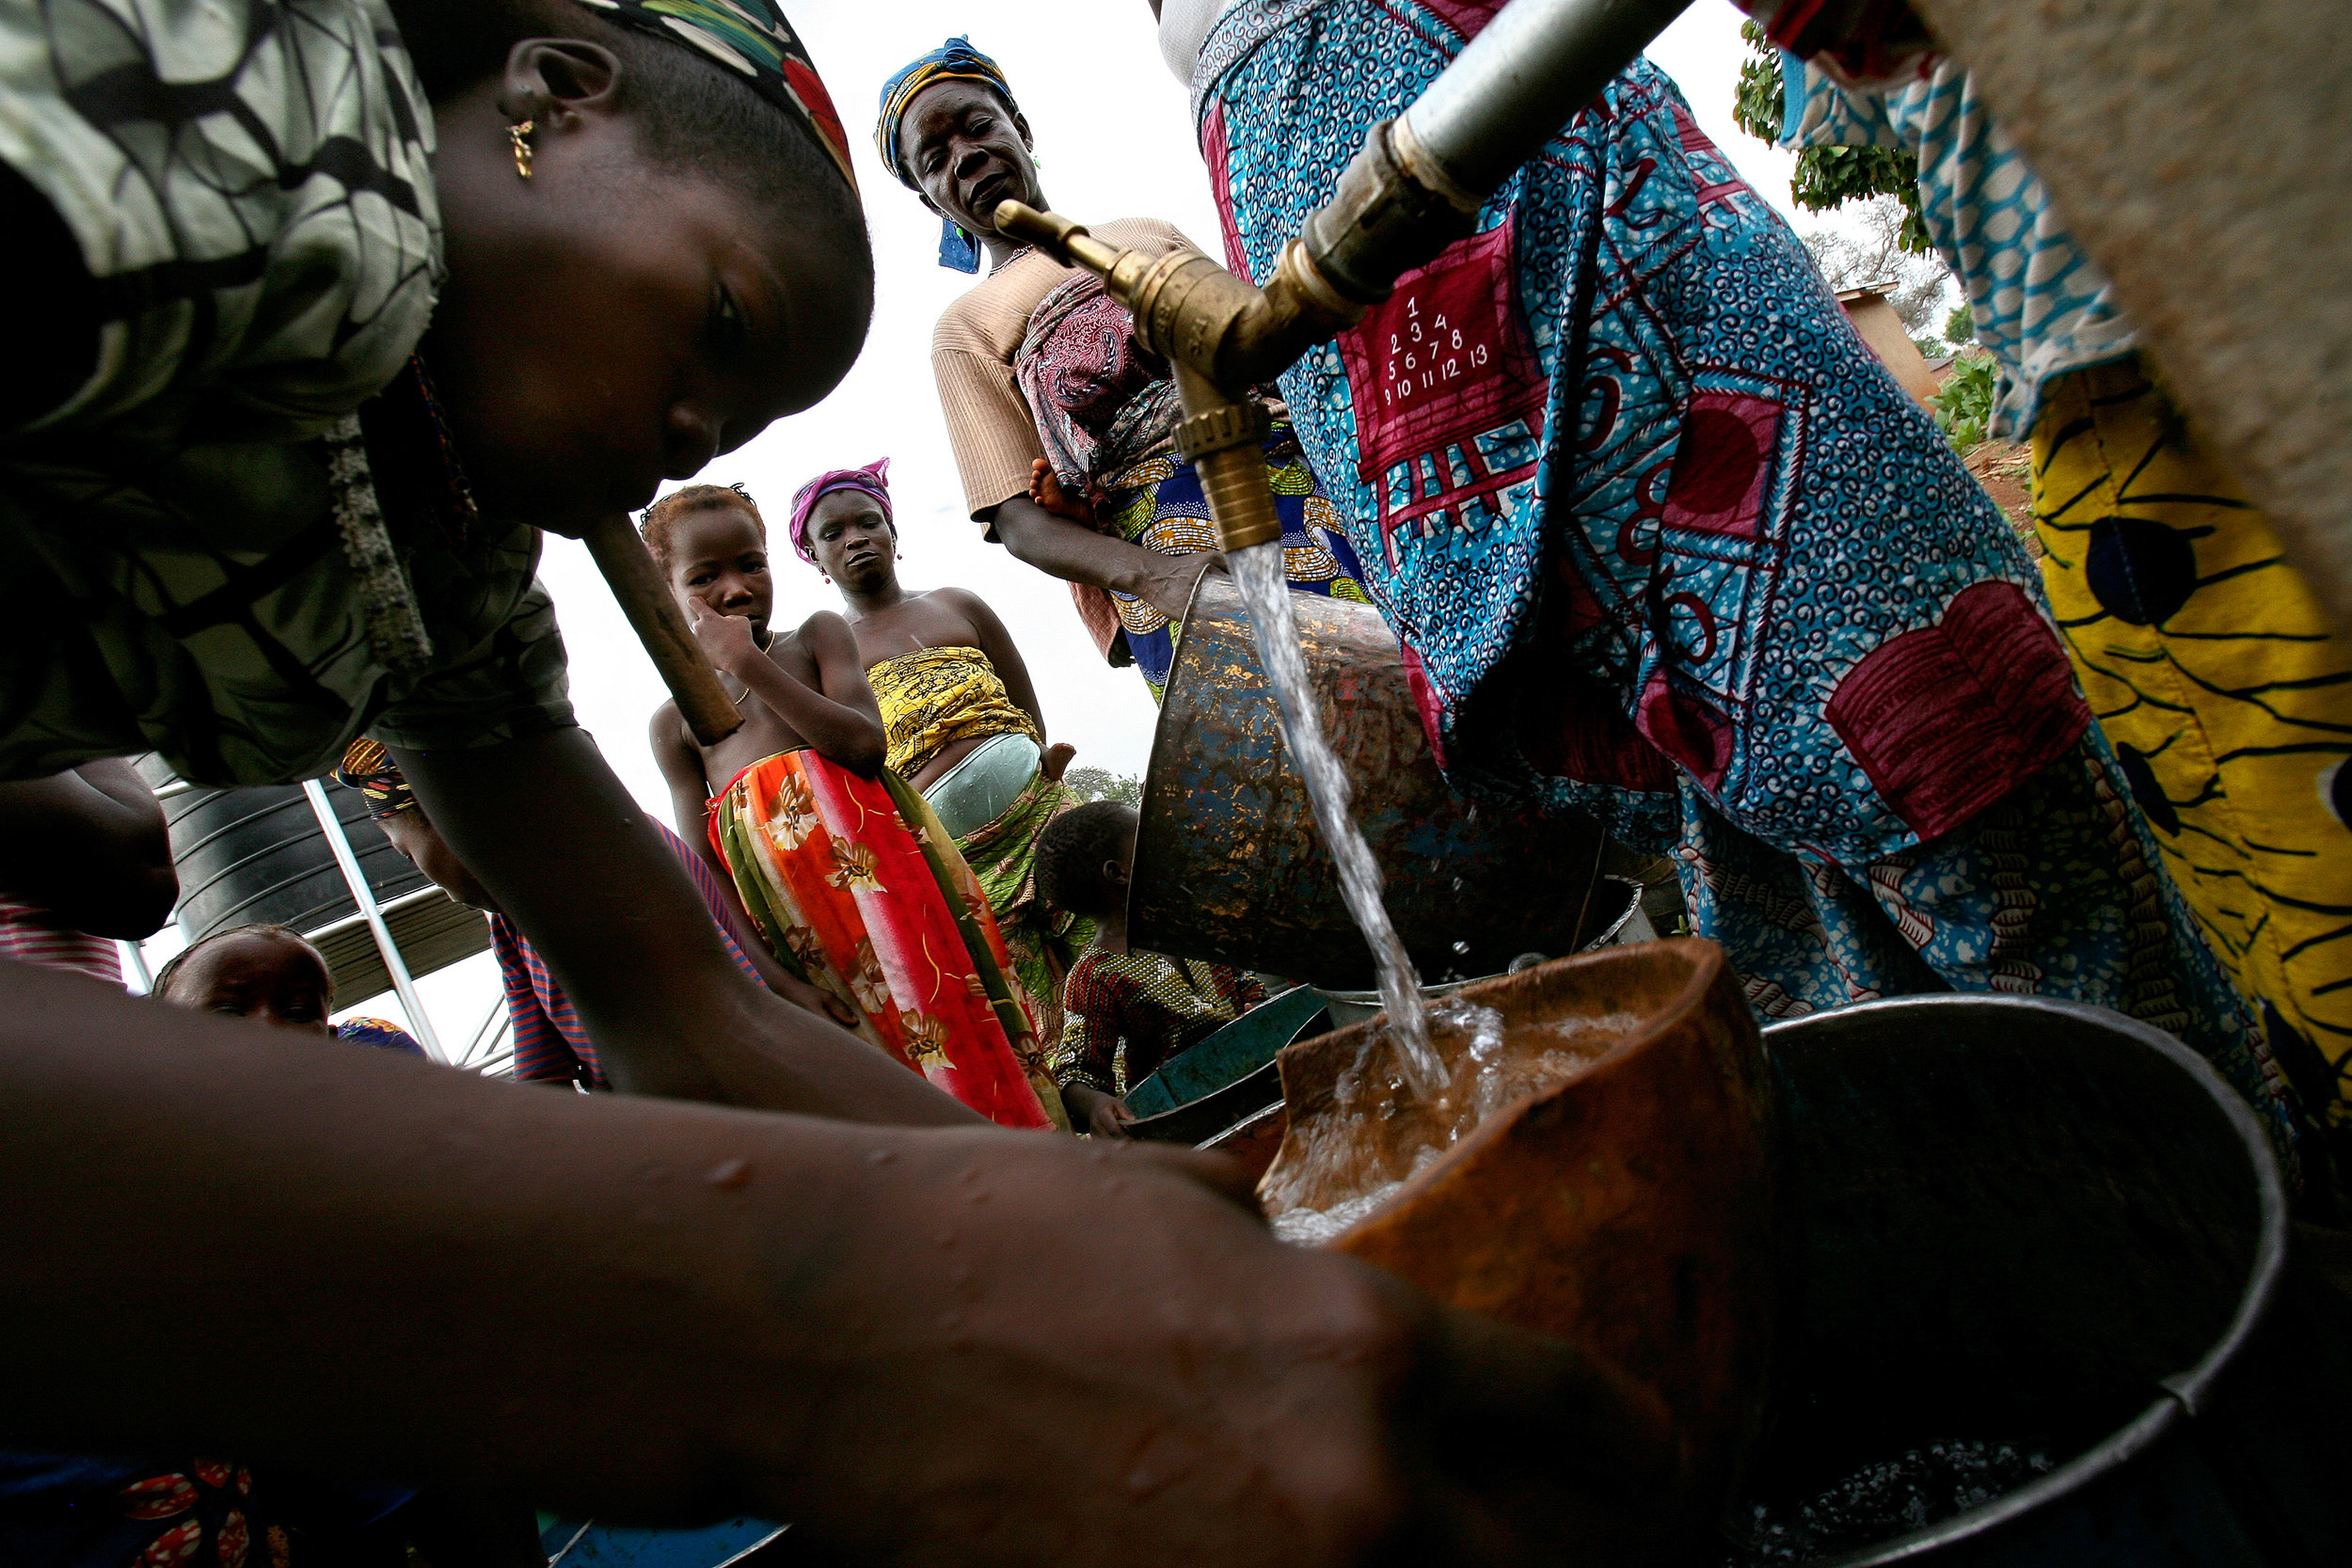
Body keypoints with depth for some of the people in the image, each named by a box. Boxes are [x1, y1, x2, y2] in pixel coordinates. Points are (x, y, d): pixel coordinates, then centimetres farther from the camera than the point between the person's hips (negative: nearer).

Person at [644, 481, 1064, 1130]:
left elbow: (864, 743, -9)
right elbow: (705, 866, 8)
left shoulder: (817, 635, 9)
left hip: (878, 860, -1)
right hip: (792, 929, 1)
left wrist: (750, 665, -11)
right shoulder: (675, 721, 13)